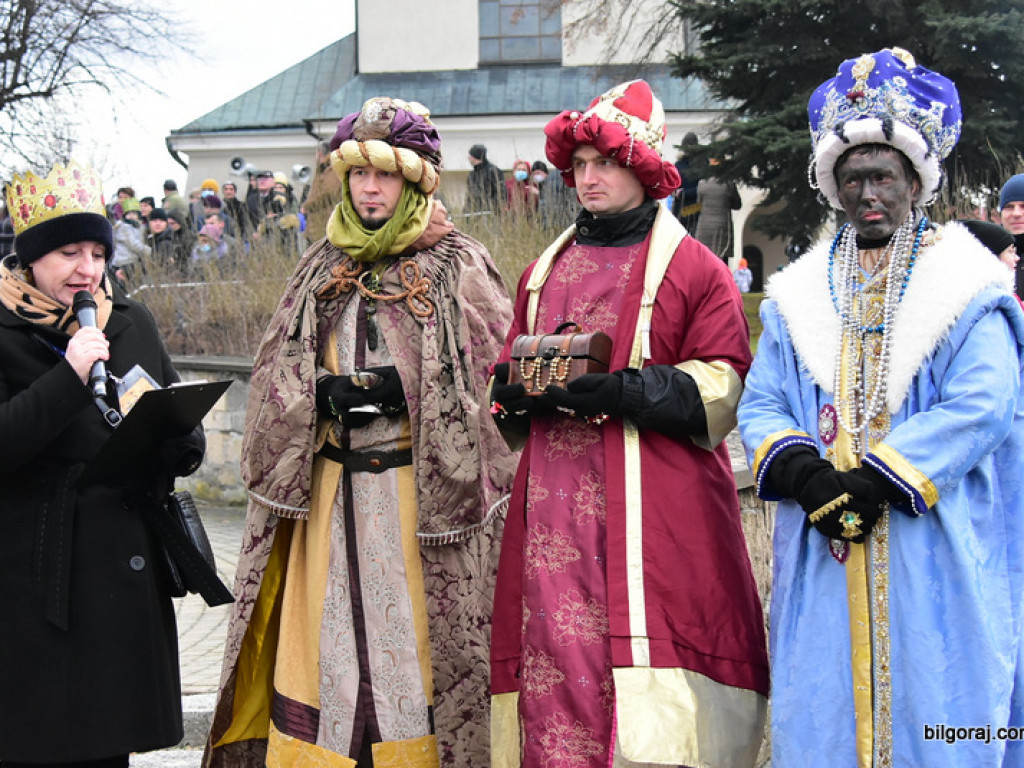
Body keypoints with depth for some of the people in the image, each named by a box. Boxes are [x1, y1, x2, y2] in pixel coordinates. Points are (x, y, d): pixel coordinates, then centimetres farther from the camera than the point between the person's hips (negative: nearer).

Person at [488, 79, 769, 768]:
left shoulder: (695, 268, 4)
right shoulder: (545, 271, 21)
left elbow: (721, 388, -4)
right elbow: (506, 380, 24)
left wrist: (624, 390, -17)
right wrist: (518, 393, 0)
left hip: (655, 508, -4)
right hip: (555, 512, 5)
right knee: (558, 657, -1)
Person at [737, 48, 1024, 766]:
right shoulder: (801, 292, 13)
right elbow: (760, 407, 7)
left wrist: (878, 481, -17)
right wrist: (805, 475, -13)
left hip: (934, 558, -3)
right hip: (824, 553, 3)